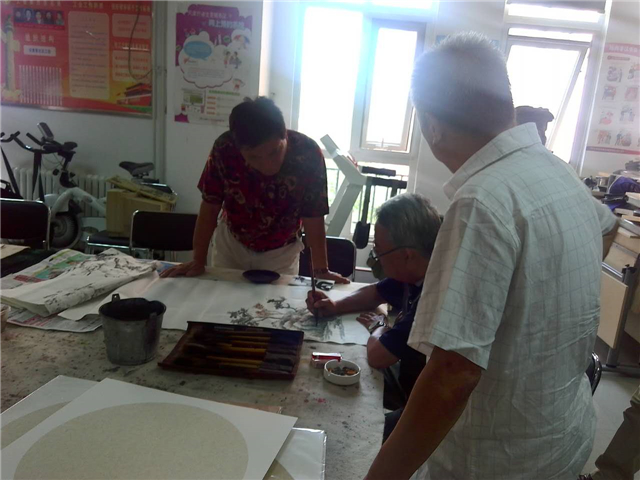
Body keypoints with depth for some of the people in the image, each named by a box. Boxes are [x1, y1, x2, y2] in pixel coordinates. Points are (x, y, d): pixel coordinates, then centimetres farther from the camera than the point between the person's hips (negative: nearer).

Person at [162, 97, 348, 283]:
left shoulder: (308, 154, -30)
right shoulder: (224, 149, -28)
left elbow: (313, 219, -21)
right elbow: (210, 208, -16)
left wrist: (321, 270, -21)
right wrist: (198, 261, -15)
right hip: (231, 243, 1)